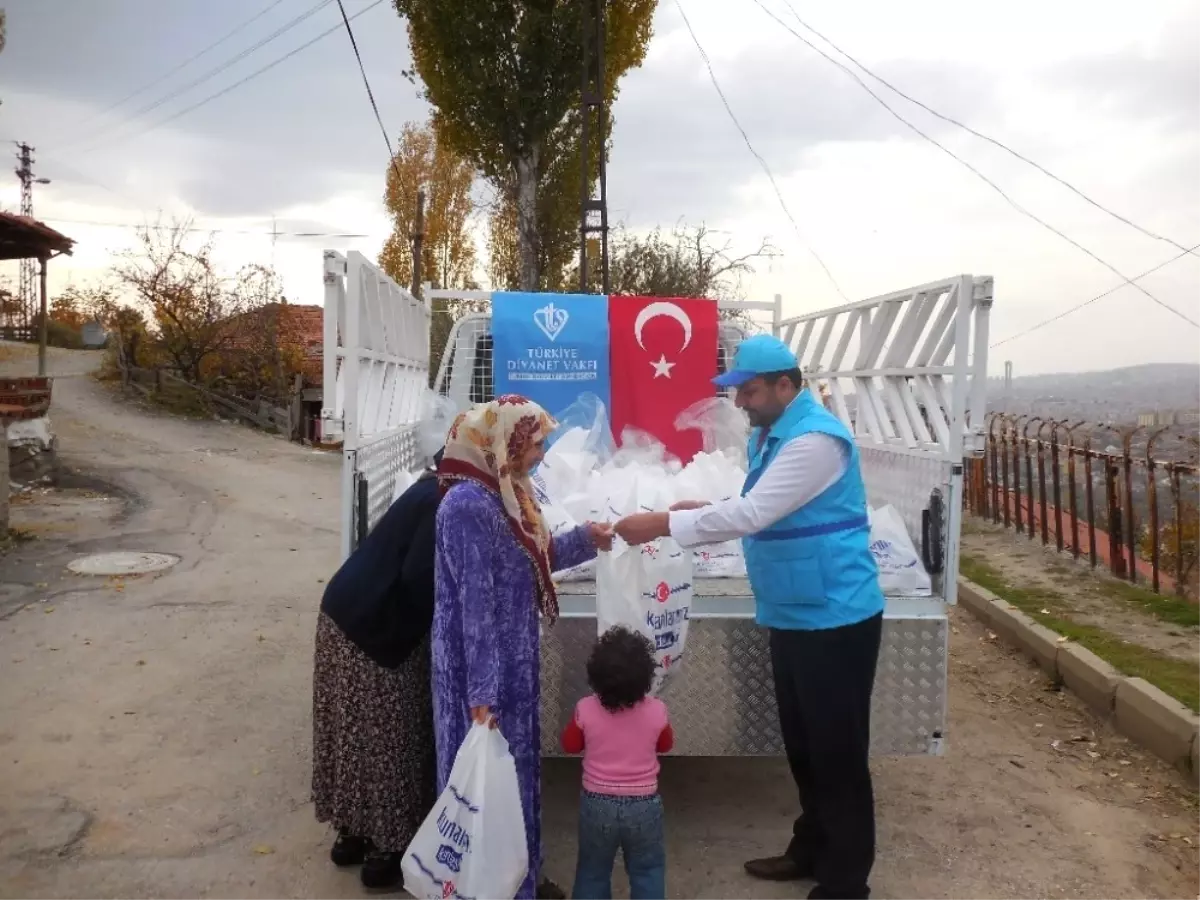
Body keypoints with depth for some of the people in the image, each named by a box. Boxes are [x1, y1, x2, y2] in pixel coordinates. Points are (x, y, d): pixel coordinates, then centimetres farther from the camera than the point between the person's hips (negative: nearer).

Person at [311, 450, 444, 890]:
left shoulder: (435, 491, 10)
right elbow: (418, 578, -24)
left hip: (349, 613, 10)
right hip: (373, 629, -10)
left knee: (355, 730, 18)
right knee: (384, 736, 3)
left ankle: (352, 832, 32)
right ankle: (384, 850, 17)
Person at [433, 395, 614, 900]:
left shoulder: (503, 492, 5)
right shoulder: (469, 504, -24)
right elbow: (476, 603, -26)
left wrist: (584, 540, 10)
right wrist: (482, 691, -25)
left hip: (512, 661, 10)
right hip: (485, 666, -10)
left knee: (514, 766, 21)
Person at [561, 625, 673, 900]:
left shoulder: (586, 709, -19)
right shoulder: (656, 710, -17)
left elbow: (570, 745, 0)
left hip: (597, 804, 1)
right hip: (644, 806, 0)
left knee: (592, 873, 20)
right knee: (647, 873, 18)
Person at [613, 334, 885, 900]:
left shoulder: (815, 438, -21)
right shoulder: (768, 436, 9)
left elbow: (753, 514, -27)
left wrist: (664, 524, -24)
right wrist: (697, 511, 0)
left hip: (835, 619, -9)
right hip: (792, 617, 9)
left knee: (837, 754, 3)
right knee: (802, 747, 20)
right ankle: (811, 851, 37)